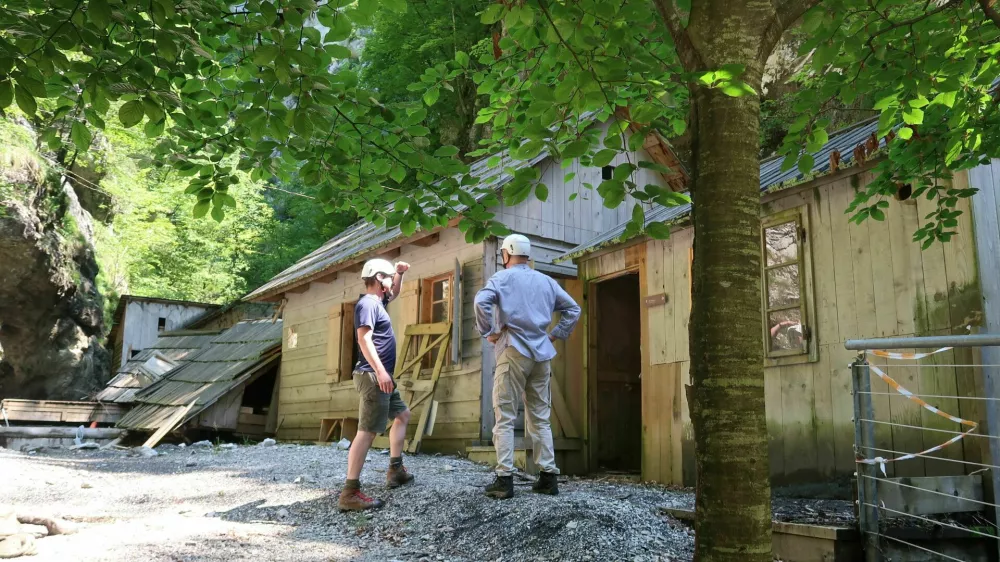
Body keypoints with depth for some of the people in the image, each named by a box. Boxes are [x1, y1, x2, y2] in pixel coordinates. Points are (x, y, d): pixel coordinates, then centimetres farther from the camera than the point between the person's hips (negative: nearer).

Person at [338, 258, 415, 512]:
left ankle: (395, 470, 28)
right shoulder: (367, 303, -12)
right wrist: (380, 371, -31)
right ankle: (350, 493, -16)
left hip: (382, 376, 11)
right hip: (373, 376, -11)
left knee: (402, 415, 23)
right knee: (367, 431, -14)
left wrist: (399, 273, 20)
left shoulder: (377, 301, 18)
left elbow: (394, 292, 39)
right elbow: (364, 338, -24)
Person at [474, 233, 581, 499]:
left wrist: (487, 332, -7)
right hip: (541, 354, 5)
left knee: (505, 417, -2)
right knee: (540, 418, 11)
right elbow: (573, 309, 18)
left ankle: (504, 480, -5)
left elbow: (482, 301, -17)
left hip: (514, 351, -5)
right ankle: (548, 476, 11)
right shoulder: (547, 281, 16)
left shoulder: (504, 277, 1)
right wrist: (555, 335, 17)